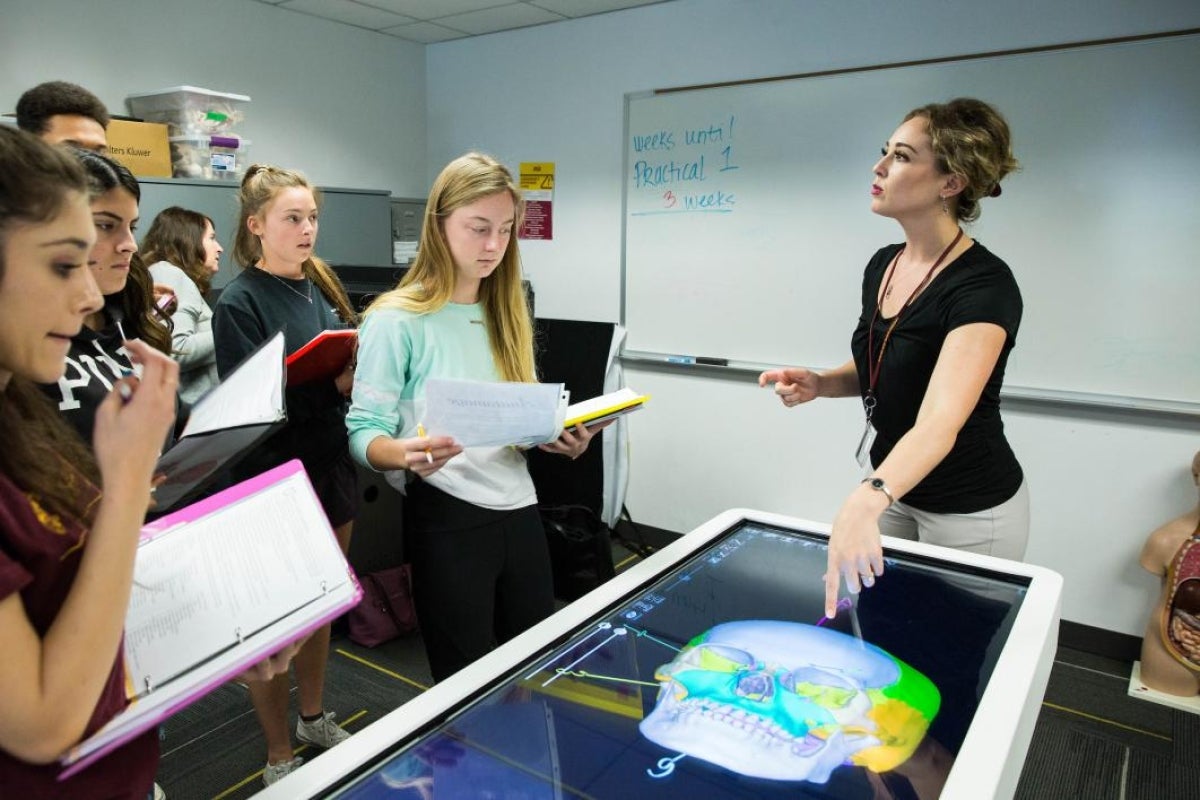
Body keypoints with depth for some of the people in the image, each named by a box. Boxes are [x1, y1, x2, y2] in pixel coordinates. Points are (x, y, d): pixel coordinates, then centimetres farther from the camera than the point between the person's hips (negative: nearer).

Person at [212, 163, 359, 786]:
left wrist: (357, 371, -11)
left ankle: (314, 718, 41)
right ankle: (279, 757, 26)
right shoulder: (240, 303, -11)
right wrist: (331, 383, -27)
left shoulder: (322, 286, 8)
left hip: (331, 465, 6)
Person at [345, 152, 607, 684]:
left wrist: (560, 437, -7)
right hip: (448, 521, -5)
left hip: (520, 510, 6)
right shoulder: (396, 320, -9)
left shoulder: (506, 312, 10)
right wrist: (407, 454, -32)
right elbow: (364, 432, -11)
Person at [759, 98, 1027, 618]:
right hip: (892, 489, 7)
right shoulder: (883, 265, -1)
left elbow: (939, 422, -38)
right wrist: (818, 383, -8)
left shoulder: (984, 285, -25)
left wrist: (863, 502, -54)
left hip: (970, 511, -7)